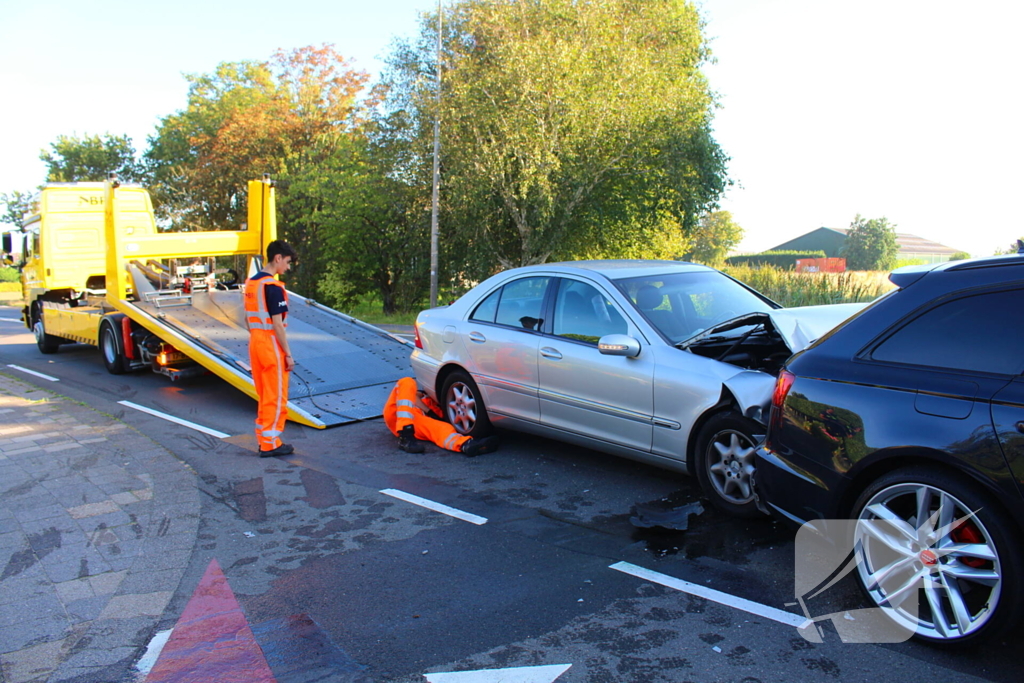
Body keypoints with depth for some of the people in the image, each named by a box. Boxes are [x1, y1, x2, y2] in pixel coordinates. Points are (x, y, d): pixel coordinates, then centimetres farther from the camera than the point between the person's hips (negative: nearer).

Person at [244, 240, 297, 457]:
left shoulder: (251, 282, 11)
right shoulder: (273, 286, -16)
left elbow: (248, 319, 15)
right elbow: (277, 324, -18)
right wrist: (288, 354, -14)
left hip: (255, 343, 9)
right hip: (272, 346, -9)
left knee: (265, 396, 16)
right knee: (276, 397, 1)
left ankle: (264, 439, 23)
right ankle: (270, 444, 7)